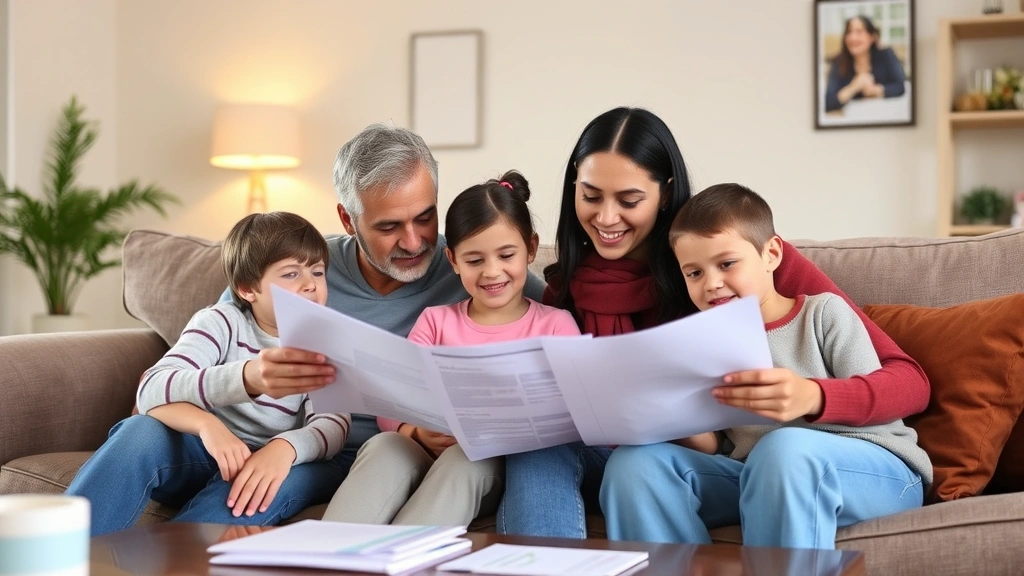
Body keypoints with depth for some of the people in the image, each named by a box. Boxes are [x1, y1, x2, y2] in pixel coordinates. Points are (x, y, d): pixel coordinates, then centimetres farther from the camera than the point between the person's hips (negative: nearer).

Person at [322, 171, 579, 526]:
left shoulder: (555, 325, 10)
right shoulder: (436, 321, 17)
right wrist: (419, 434, -18)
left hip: (501, 465, -2)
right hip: (428, 456, 2)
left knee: (465, 459, -35)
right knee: (384, 446, -30)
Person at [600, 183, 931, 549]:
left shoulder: (823, 312, 3)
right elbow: (712, 449, 11)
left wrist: (812, 396, -29)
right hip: (754, 477, 4)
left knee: (784, 448, -39)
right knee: (635, 462, -17)